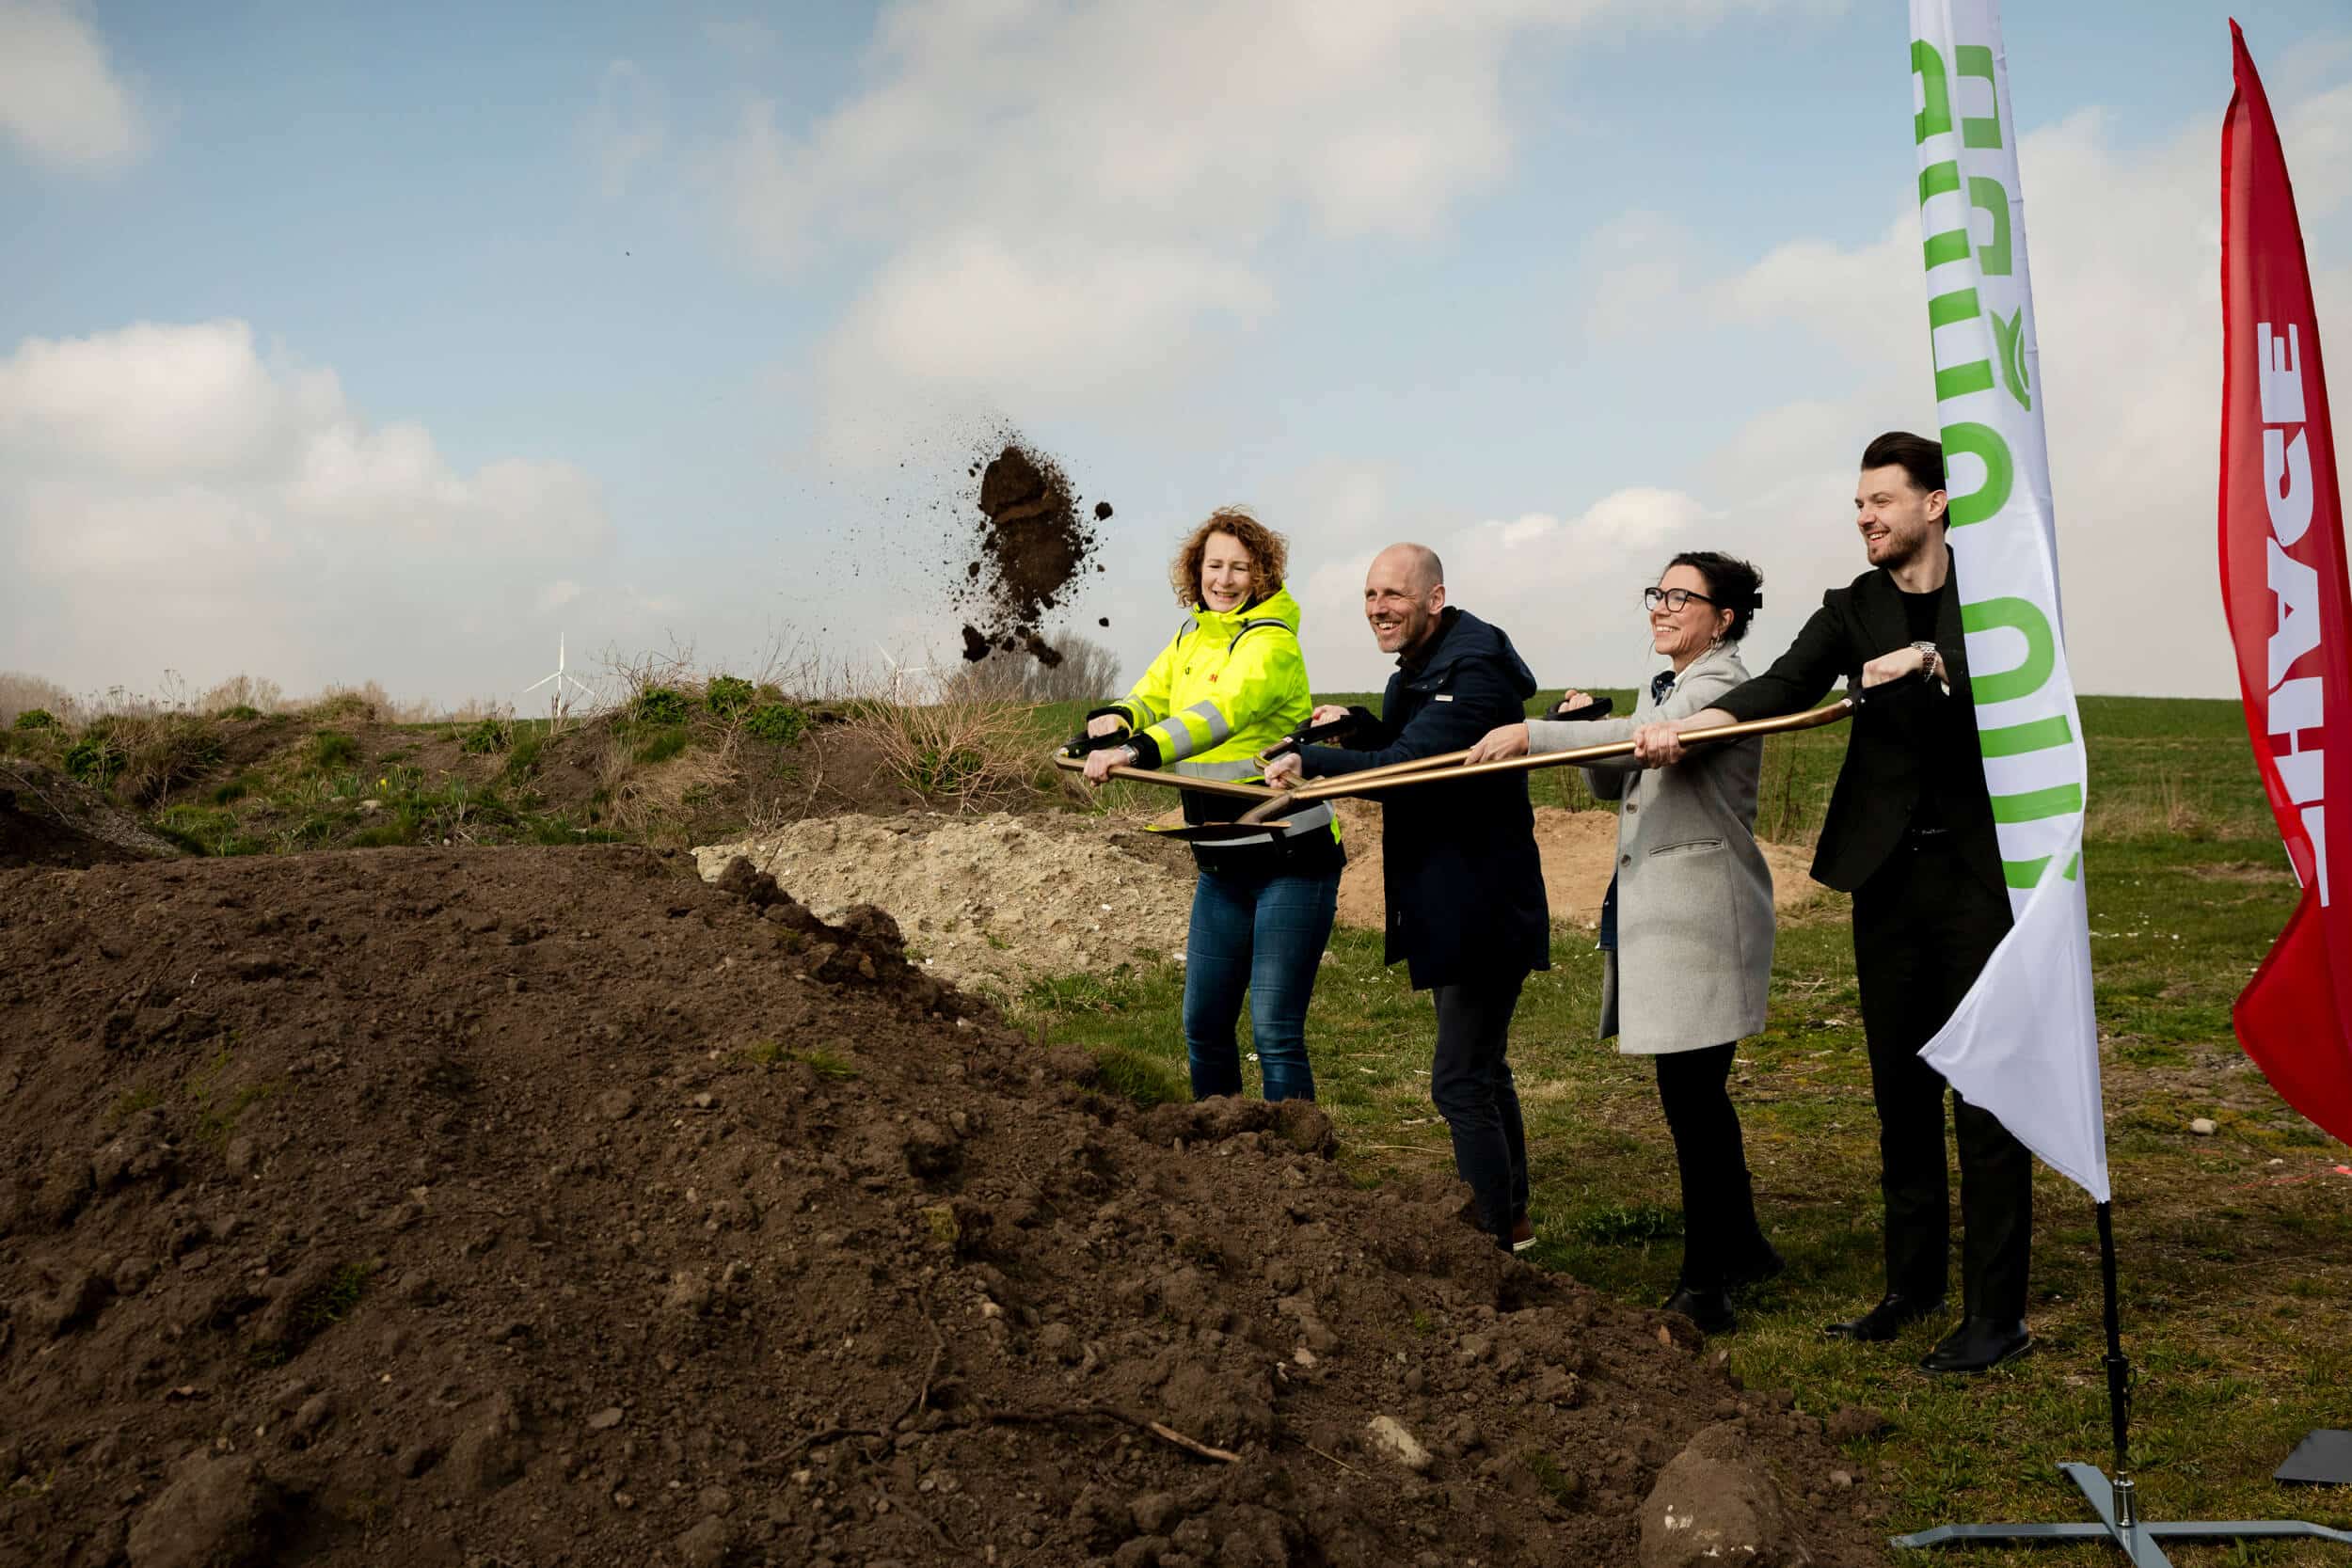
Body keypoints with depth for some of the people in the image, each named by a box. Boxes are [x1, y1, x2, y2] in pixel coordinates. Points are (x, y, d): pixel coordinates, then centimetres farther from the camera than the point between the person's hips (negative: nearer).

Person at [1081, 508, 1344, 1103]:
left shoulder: (1271, 642, -15)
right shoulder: (1191, 637, 11)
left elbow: (1222, 710, -31)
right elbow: (1150, 696, 6)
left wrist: (1137, 752, -45)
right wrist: (1116, 719, -19)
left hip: (1291, 858, -8)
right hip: (1222, 864, 8)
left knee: (1275, 1032, -9)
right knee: (1203, 1025, 13)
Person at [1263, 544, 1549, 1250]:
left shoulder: (1474, 673, -20)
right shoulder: (1419, 669, 12)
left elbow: (1406, 765, -29)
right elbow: (1397, 751, 16)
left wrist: (1310, 760, -26)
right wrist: (1356, 729, -1)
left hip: (1482, 909, -11)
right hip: (1450, 906, 11)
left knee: (1461, 1082, -9)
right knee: (1482, 1068, 21)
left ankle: (1494, 1237, 0)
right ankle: (1511, 1220, 34)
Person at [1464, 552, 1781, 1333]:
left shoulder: (1725, 687, -10)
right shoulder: (1661, 690, 19)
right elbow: (1616, 783, 21)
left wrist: (1535, 733, -32)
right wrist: (1583, 726, 3)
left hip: (1702, 912, -10)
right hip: (1653, 911, 10)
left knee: (1690, 1093, -9)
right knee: (1697, 1093, 16)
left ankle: (1707, 1277, 0)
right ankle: (1741, 1248, 30)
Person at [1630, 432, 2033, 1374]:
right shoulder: (1853, 609, 9)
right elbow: (1781, 689, -6)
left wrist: (1931, 659, -21)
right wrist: (1685, 726, -22)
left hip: (1980, 872, -4)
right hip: (1890, 875, 4)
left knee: (1986, 1096, -3)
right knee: (1900, 1091, 10)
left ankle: (1996, 1314, 4)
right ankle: (1913, 1285, 23)